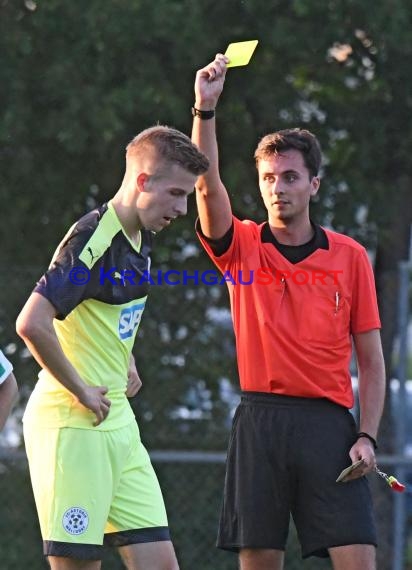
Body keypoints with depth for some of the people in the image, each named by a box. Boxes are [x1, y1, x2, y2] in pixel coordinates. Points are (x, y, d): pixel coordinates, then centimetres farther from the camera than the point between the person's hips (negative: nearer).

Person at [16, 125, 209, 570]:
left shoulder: (140, 239, 12)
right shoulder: (93, 238, -16)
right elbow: (32, 323, -27)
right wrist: (81, 392, -17)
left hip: (117, 421, 9)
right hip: (72, 425, -9)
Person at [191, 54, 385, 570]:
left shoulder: (350, 257, 7)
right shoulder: (241, 248, 8)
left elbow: (371, 361, 8)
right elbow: (206, 185, -11)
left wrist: (367, 436, -3)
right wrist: (205, 109, -21)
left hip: (329, 421, 0)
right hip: (260, 420, 0)